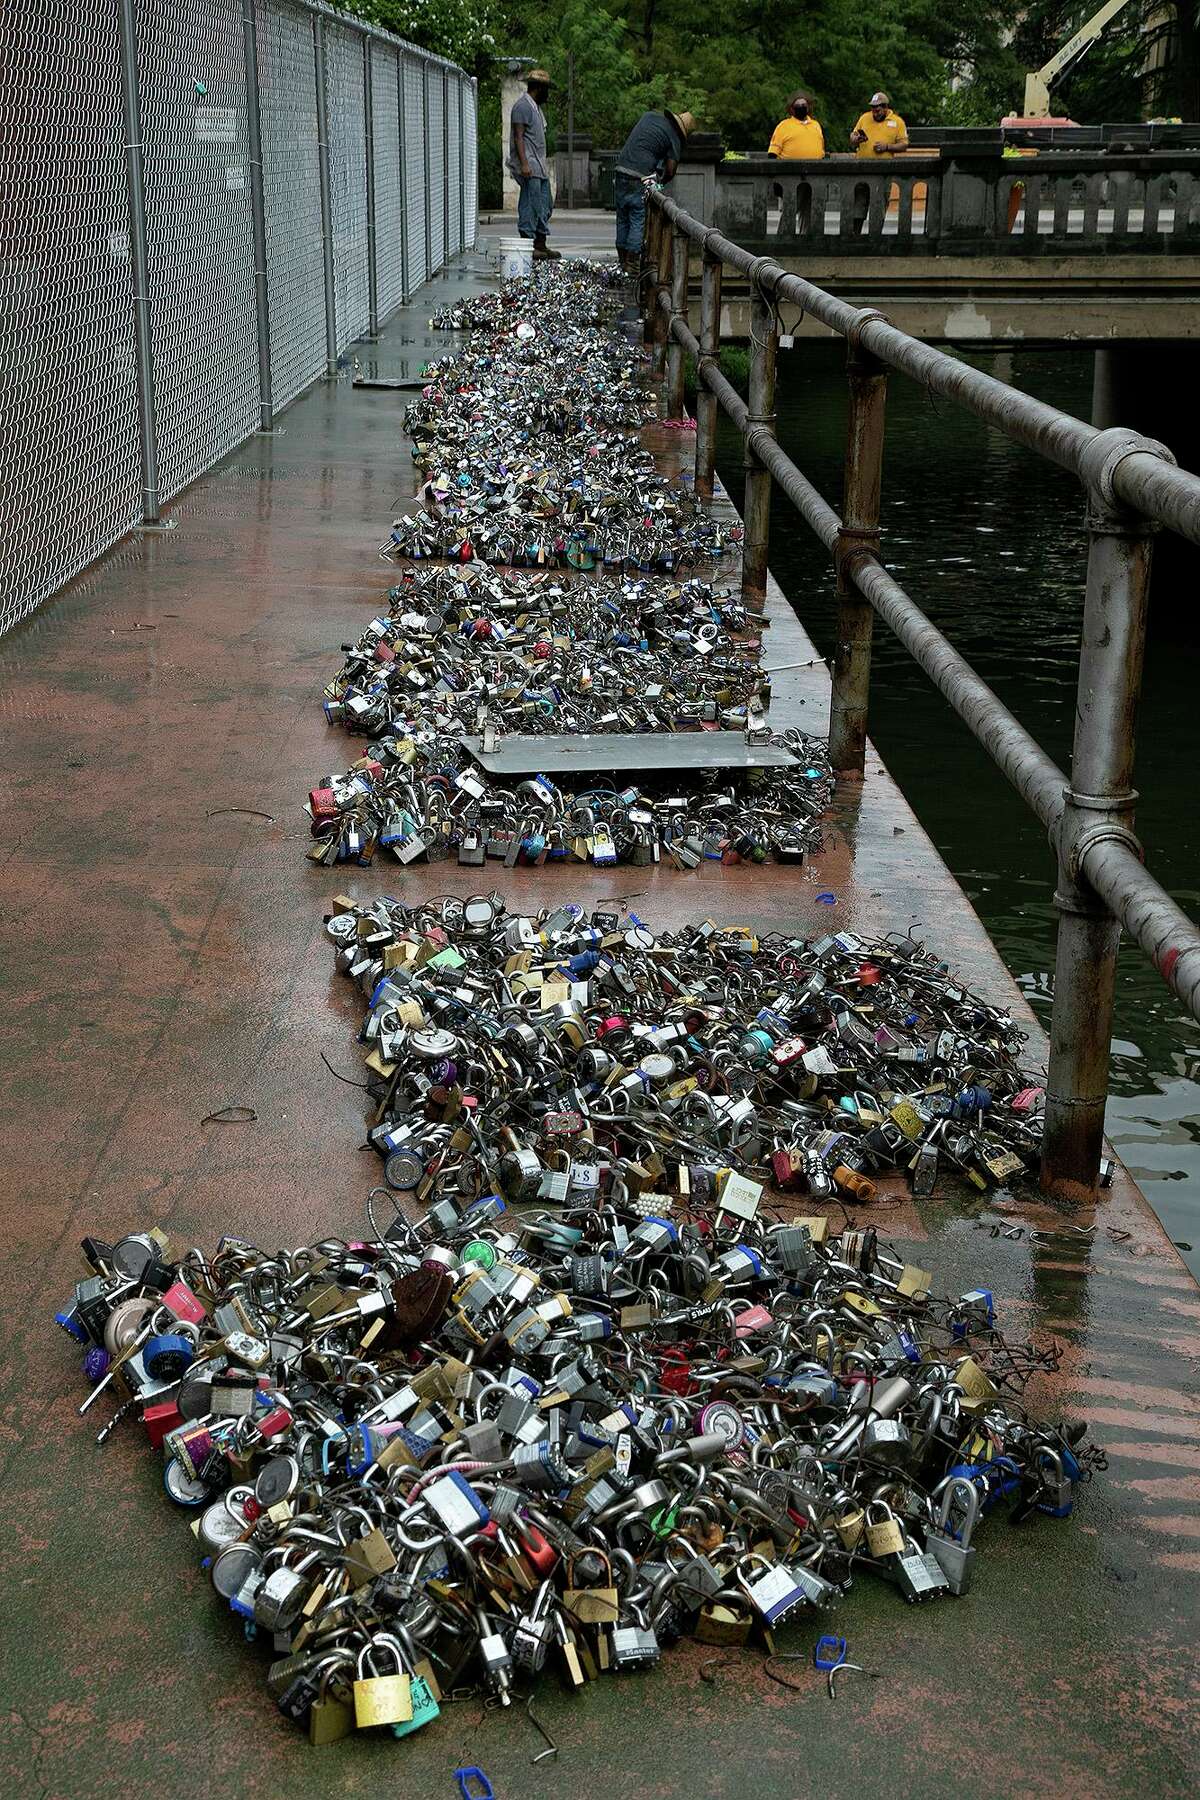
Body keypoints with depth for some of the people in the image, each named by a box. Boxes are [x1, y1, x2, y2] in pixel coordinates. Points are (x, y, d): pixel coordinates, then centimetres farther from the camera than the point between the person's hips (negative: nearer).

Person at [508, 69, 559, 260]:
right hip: (529, 166, -10)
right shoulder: (523, 106, -11)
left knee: (545, 205, 10)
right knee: (530, 205, -8)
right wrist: (524, 164, -24)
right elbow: (518, 137, -17)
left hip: (539, 166, 10)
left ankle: (540, 244, 15)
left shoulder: (536, 106, 20)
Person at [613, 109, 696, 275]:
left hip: (621, 169, 6)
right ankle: (632, 264, 0)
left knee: (623, 219, 14)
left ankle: (623, 261, 20)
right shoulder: (674, 138, -1)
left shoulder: (649, 116, 15)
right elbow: (670, 171, -4)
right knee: (638, 221, 2)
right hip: (638, 178, -6)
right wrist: (661, 181, 17)